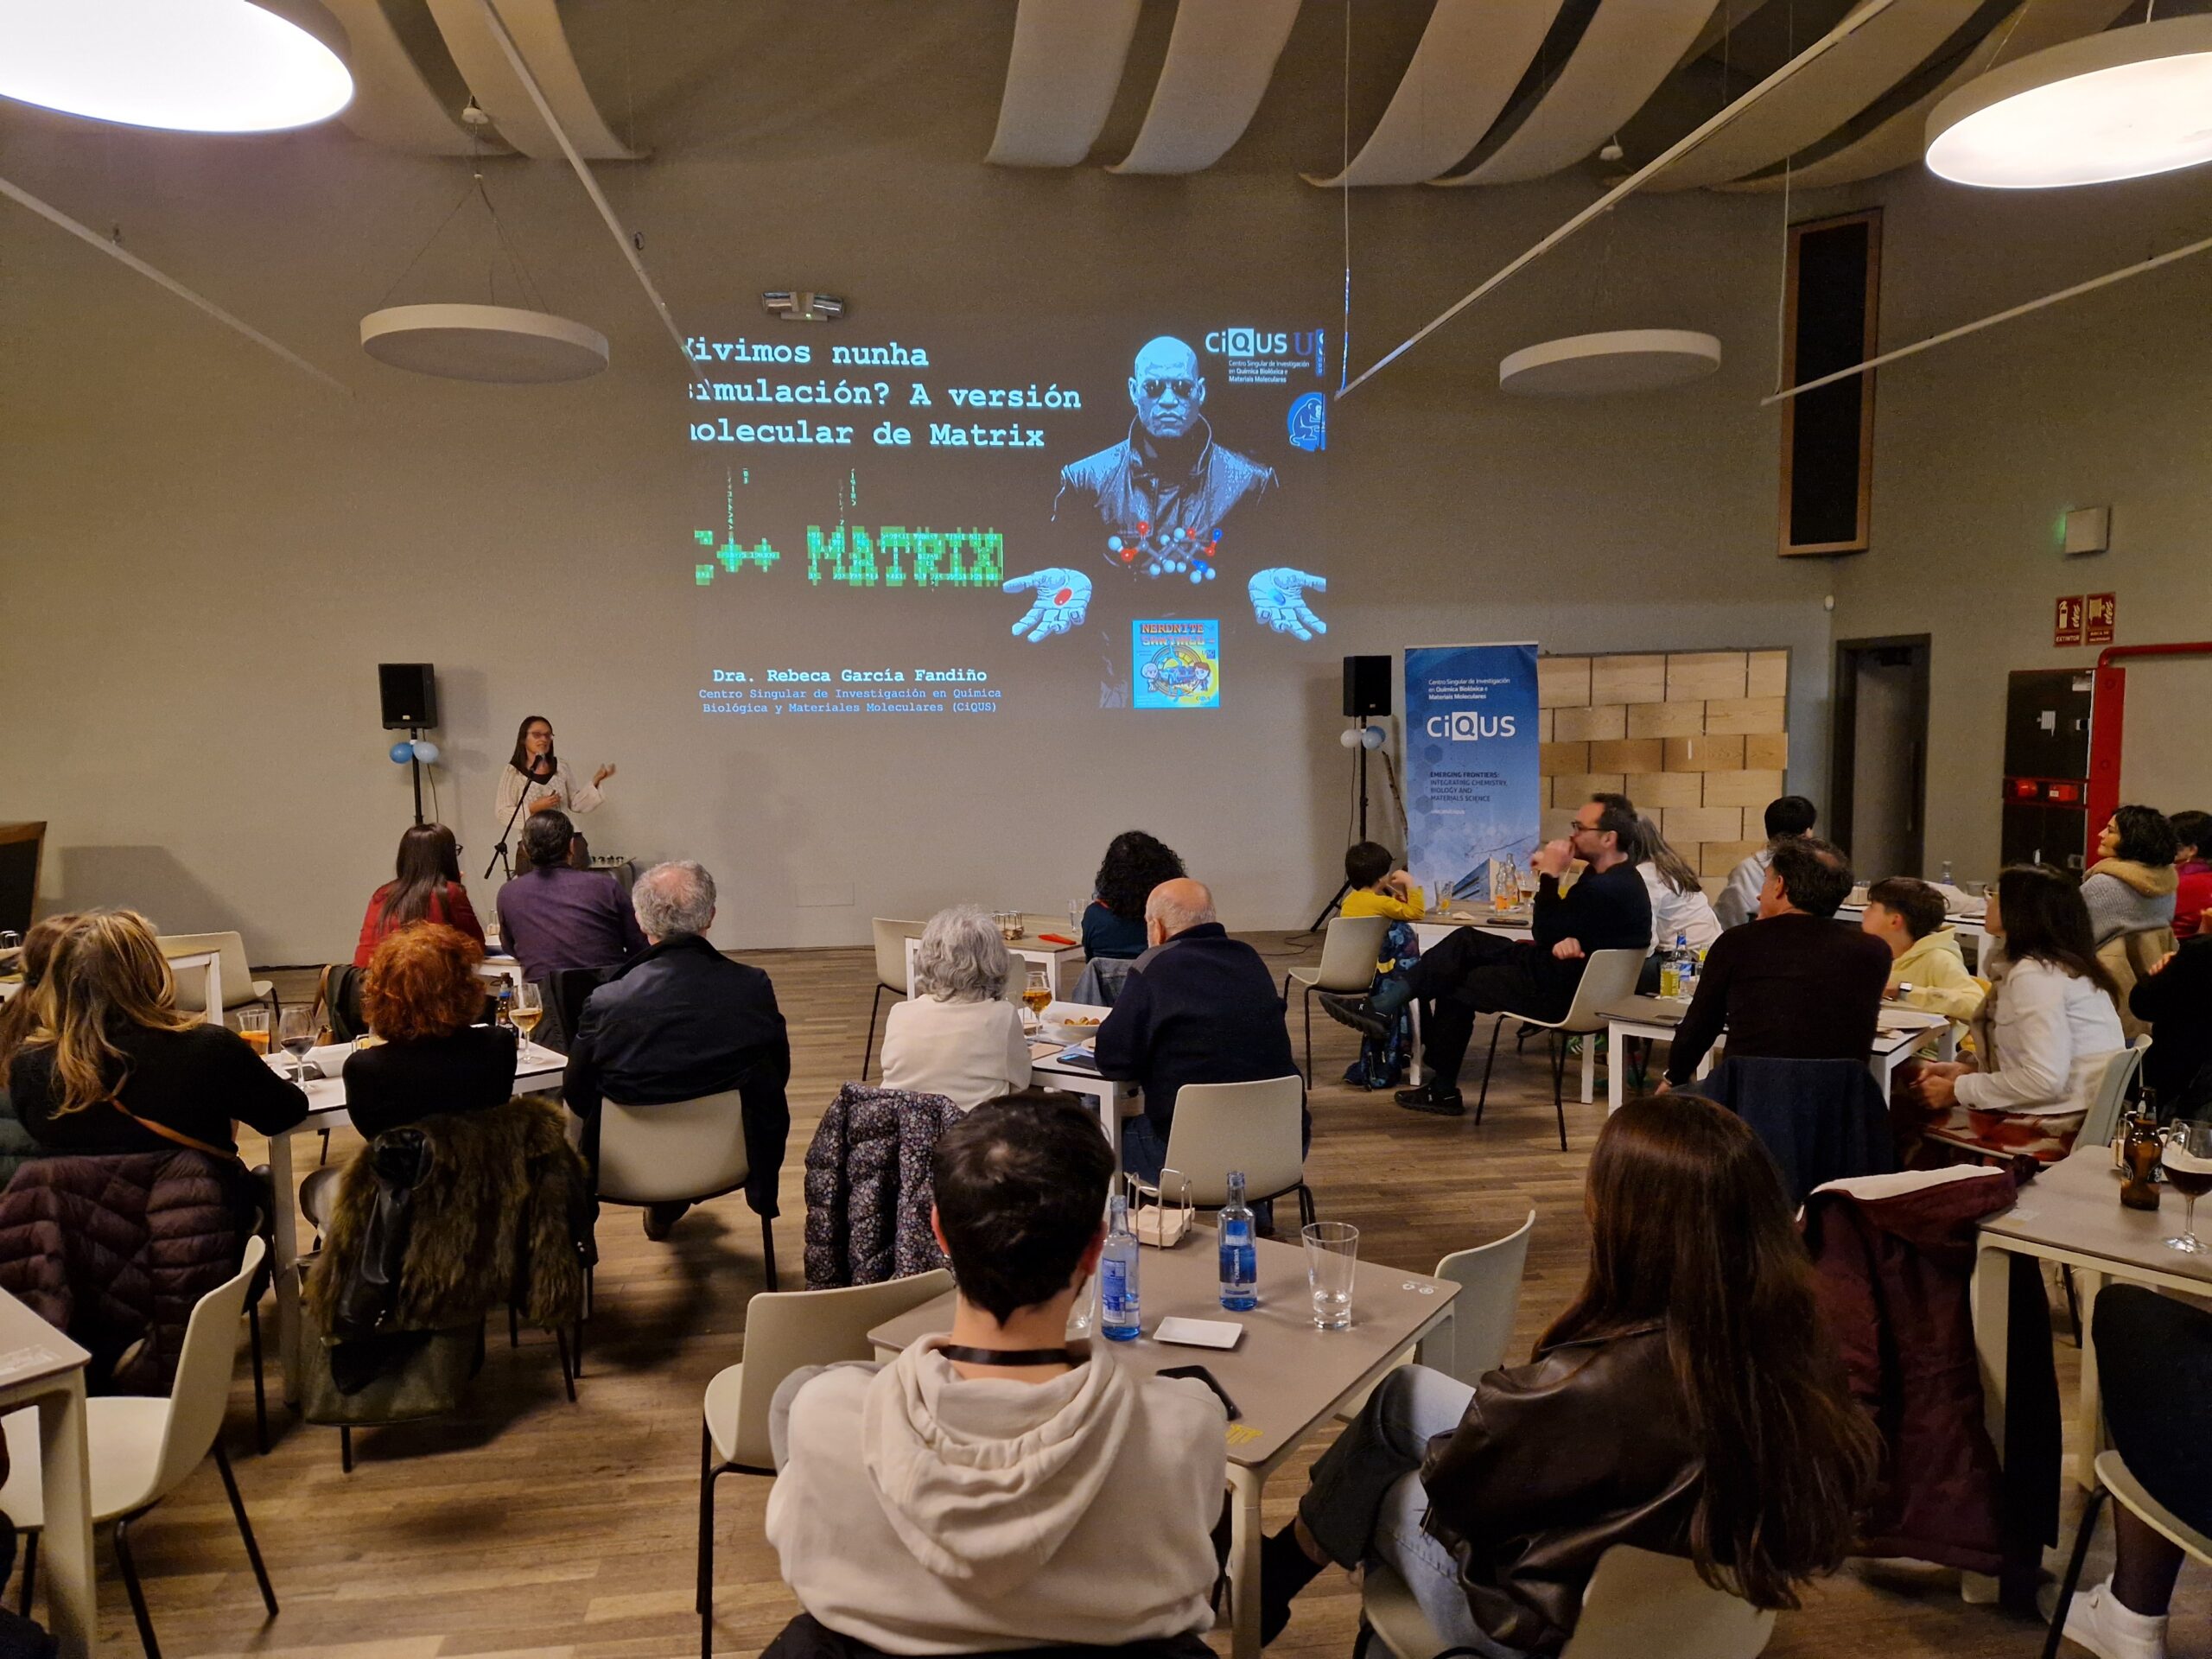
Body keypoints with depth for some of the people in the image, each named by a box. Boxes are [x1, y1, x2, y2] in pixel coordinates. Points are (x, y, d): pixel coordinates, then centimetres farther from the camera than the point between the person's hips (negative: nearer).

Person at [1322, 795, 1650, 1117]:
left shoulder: (1605, 890, -25)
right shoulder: (1608, 876, 9)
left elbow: (1547, 935, -18)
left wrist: (1550, 876, -13)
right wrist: (1565, 941, -15)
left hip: (1564, 992, -10)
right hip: (1563, 972, 10)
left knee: (1457, 986, 0)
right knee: (1467, 942, 5)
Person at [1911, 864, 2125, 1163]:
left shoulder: (2034, 974, -18)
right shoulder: (2062, 965, 13)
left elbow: (2044, 1078, -25)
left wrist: (1957, 1091, -14)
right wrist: (1966, 1069, 5)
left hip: (2058, 1127, -9)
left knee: (1912, 1128, -6)